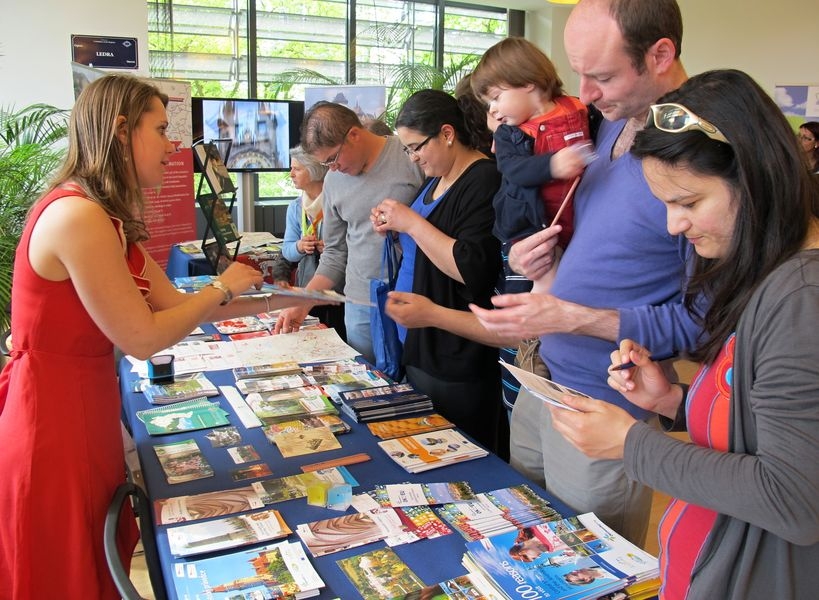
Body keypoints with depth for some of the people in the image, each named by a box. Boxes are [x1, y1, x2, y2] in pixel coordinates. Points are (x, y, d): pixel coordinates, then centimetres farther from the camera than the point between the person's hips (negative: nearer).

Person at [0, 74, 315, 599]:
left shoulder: (108, 217, 8)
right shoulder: (77, 216, -24)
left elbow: (175, 303, 7)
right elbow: (143, 338, -21)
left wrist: (274, 301, 5)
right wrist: (223, 288, -9)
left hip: (87, 408, 9)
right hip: (55, 421, -9)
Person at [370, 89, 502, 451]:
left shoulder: (485, 181, -16)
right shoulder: (435, 179, 13)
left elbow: (473, 269, -27)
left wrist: (412, 222, -19)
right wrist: (394, 229, 5)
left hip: (456, 364, -9)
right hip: (418, 349, 9)